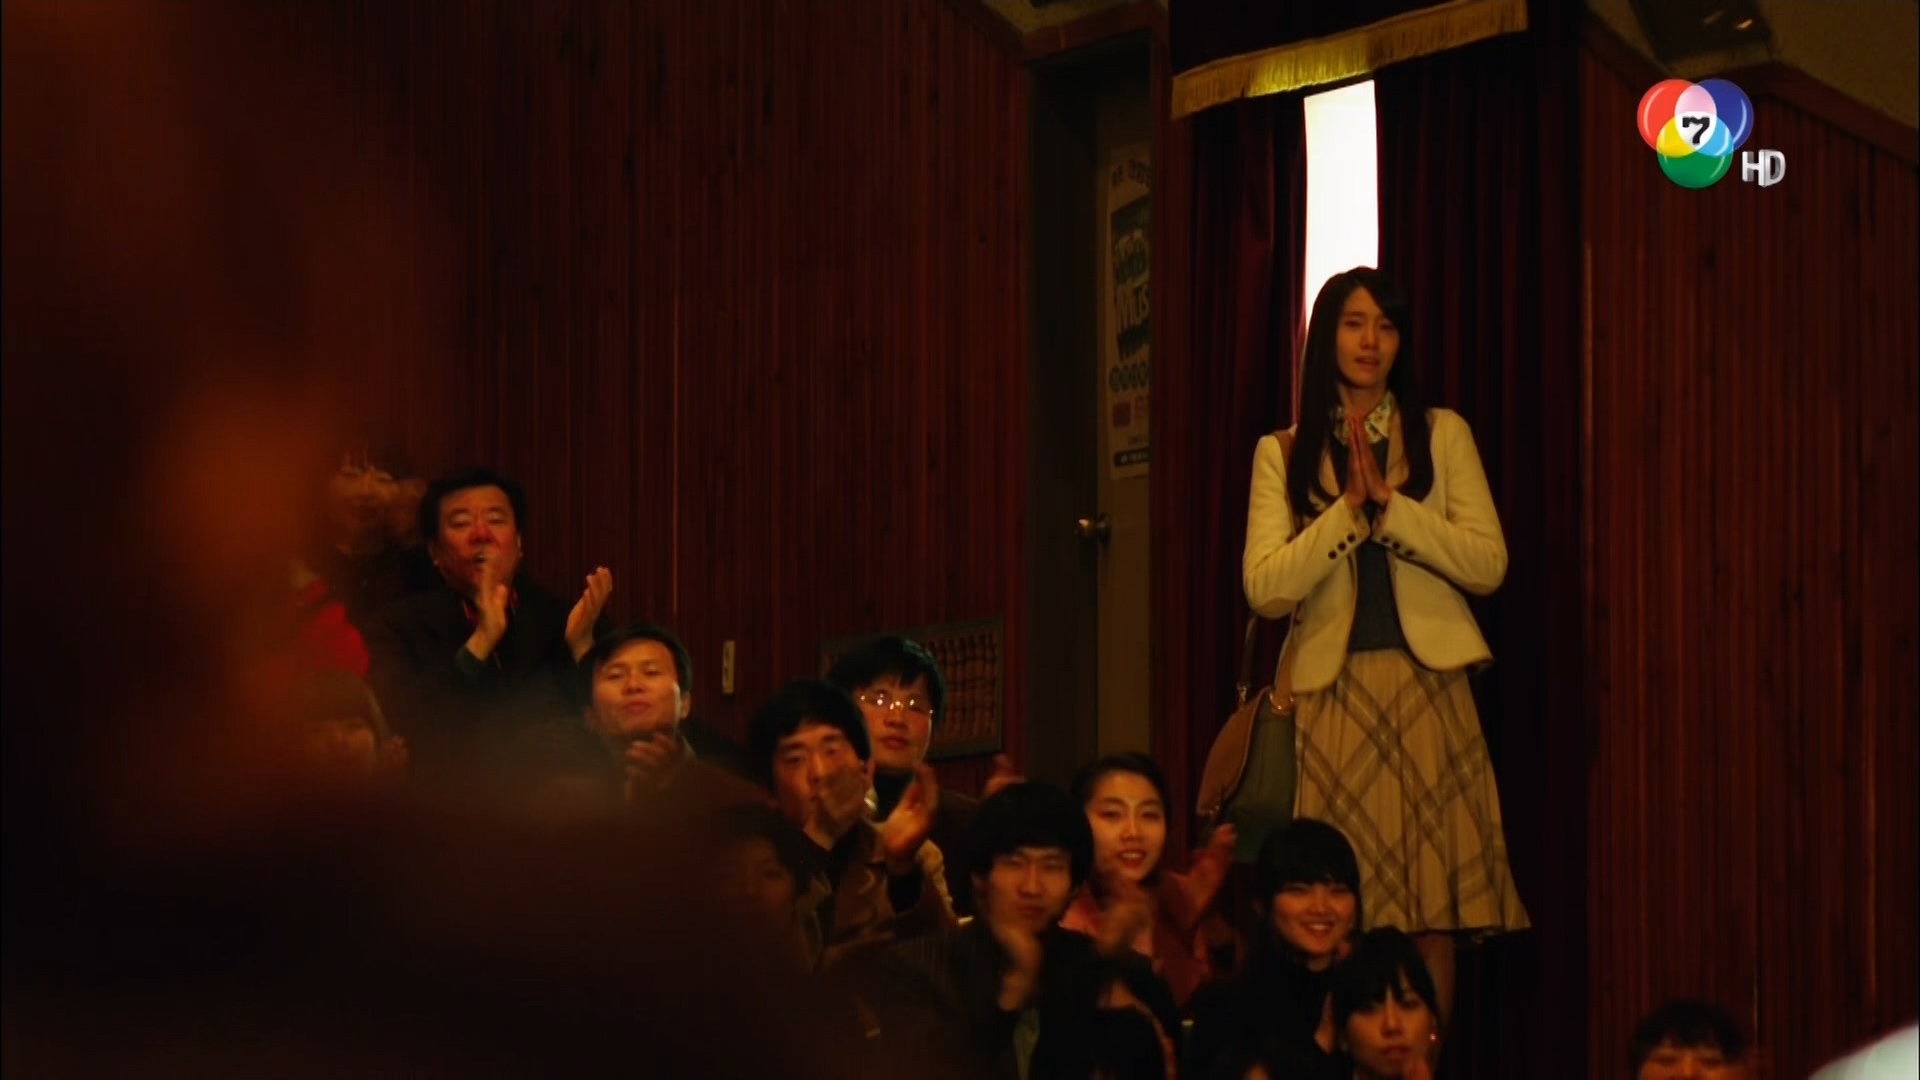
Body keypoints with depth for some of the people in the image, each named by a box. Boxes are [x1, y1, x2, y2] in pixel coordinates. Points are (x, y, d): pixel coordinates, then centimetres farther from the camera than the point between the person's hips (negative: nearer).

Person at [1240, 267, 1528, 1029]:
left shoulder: (1442, 435, 8)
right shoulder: (1283, 453, 7)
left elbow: (1488, 565, -1)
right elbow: (1265, 589, -3)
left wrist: (1390, 502, -11)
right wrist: (1349, 509, -12)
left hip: (1425, 688, 1)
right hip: (1330, 692, 0)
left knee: (1434, 908, -2)